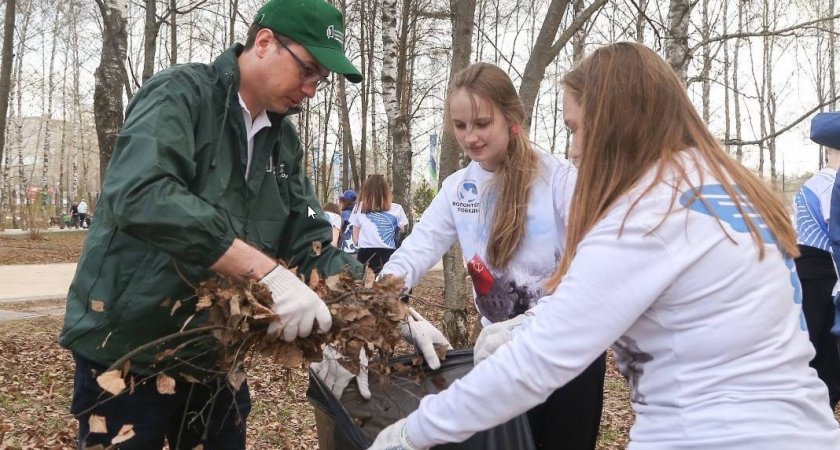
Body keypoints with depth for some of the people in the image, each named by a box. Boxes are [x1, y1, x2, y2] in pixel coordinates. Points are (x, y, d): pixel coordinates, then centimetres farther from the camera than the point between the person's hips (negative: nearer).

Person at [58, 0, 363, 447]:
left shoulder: (283, 141, 6)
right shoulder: (180, 92, -15)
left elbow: (310, 239, 2)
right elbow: (141, 196, -32)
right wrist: (267, 271, -36)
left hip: (214, 356, 7)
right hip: (128, 351, -6)